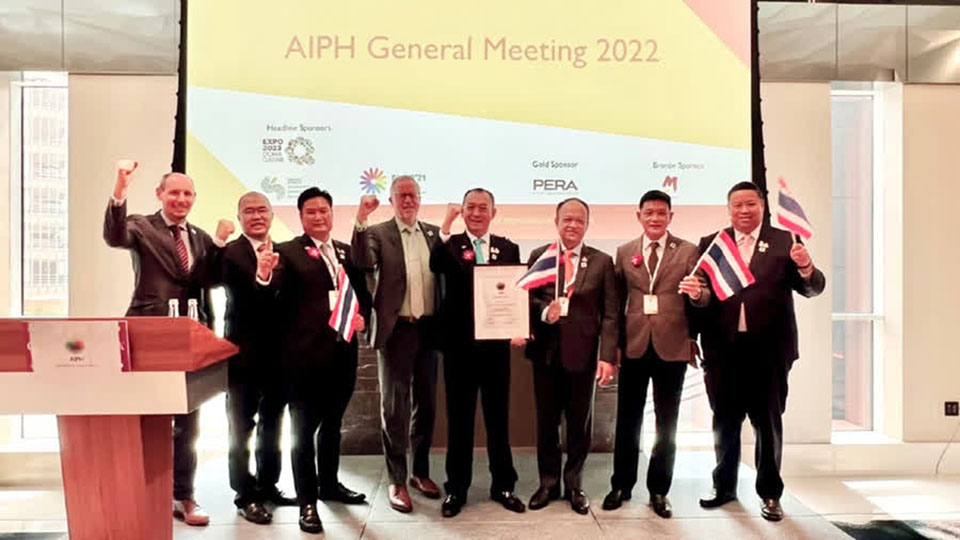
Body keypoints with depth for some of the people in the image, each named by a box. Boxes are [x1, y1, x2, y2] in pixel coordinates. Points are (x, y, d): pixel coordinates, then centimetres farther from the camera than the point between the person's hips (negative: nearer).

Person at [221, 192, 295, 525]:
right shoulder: (230, 252, -8)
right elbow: (243, 298, -24)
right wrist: (262, 274, -40)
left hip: (278, 350, 6)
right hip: (245, 350, -5)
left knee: (272, 422, 17)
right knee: (242, 425, 7)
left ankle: (268, 485, 33)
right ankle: (245, 496, 20)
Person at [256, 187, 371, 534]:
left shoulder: (346, 251, 12)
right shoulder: (289, 251, -5)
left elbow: (362, 293, 16)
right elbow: (273, 289, -21)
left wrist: (362, 316, -4)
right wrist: (264, 275, -43)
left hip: (342, 351, 6)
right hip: (305, 353, -5)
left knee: (332, 423, 19)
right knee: (303, 428, 4)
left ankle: (329, 484, 36)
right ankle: (307, 501, 15)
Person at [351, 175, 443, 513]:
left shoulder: (433, 233, 10)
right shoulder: (378, 233, -2)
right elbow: (362, 264, -21)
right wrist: (361, 219, -29)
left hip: (427, 329, 4)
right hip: (396, 329, -4)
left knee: (425, 404, 14)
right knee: (394, 407, 5)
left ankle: (421, 472, 31)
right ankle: (396, 481, 17)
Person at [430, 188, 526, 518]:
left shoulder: (508, 249, 7)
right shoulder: (450, 245, 1)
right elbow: (435, 267, -22)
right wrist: (447, 224, -24)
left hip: (496, 344, 2)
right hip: (459, 345, -1)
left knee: (498, 416, 12)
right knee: (459, 417, 10)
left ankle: (503, 485, 27)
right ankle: (456, 488, 23)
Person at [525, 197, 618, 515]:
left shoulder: (602, 262, 1)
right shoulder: (538, 256, 5)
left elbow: (610, 314, -2)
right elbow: (527, 298, 4)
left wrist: (608, 355, -10)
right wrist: (544, 312, -17)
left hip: (583, 352, -1)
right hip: (546, 350, 1)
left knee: (580, 422, 10)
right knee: (546, 421, 11)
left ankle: (574, 485, 28)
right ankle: (548, 483, 28)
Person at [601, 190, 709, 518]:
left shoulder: (688, 252, 3)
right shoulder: (624, 253, 8)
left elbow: (703, 297, -1)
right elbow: (617, 301, 9)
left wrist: (697, 293, -25)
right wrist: (615, 344, 5)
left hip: (672, 347, -1)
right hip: (634, 347, 1)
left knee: (667, 423, 9)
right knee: (627, 420, 8)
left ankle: (659, 491, 22)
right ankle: (622, 485, 23)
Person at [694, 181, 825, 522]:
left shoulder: (784, 242, 2)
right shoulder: (710, 244, 5)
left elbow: (813, 289, -5)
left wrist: (806, 267, -25)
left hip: (768, 349, -1)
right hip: (723, 349, 2)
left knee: (768, 423, 10)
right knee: (724, 422, 14)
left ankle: (770, 493, 24)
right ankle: (724, 487, 30)